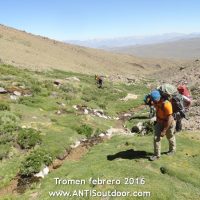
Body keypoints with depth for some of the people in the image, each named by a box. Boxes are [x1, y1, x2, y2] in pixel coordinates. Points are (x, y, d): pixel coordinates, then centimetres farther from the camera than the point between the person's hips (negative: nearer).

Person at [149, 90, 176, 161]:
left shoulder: (166, 104, -36)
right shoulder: (156, 102, -13)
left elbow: (169, 119, -32)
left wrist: (164, 131, -29)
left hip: (169, 124, -5)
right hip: (159, 123, 5)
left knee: (170, 137, 20)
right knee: (156, 138, -3)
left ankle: (172, 150, 46)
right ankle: (157, 154, 9)